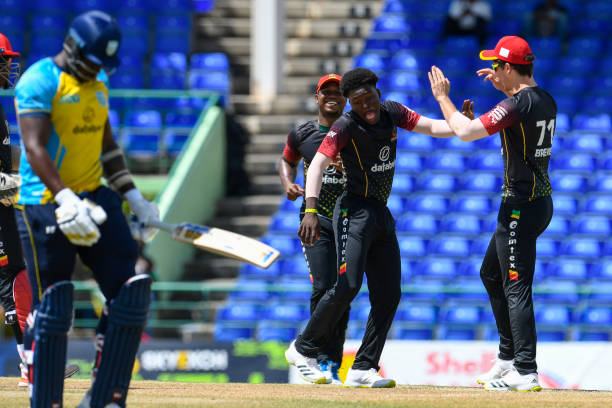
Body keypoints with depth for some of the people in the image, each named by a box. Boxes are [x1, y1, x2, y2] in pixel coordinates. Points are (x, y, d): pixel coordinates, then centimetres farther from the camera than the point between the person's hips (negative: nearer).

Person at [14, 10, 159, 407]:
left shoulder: (98, 85, 14)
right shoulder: (40, 81, -11)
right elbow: (34, 149, -21)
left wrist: (134, 197, 16)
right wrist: (66, 200, -33)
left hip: (93, 198, 7)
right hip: (45, 205, -7)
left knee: (131, 291, -3)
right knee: (52, 309, -6)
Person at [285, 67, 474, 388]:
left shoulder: (392, 113, 7)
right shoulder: (346, 126, -13)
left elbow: (432, 127, 12)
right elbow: (318, 164, -24)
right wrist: (311, 210, -38)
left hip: (382, 216, 7)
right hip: (355, 212, -7)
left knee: (389, 294, 2)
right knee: (347, 285, -20)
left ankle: (363, 369, 5)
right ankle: (303, 350, -5)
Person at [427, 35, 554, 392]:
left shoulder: (516, 104, -18)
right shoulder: (547, 101, 9)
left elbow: (465, 131, -21)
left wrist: (442, 97, -7)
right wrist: (505, 89, 24)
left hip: (522, 203, -10)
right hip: (542, 201, 10)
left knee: (516, 286, -10)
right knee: (491, 274, 21)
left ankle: (526, 373, -14)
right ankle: (509, 359, 25)